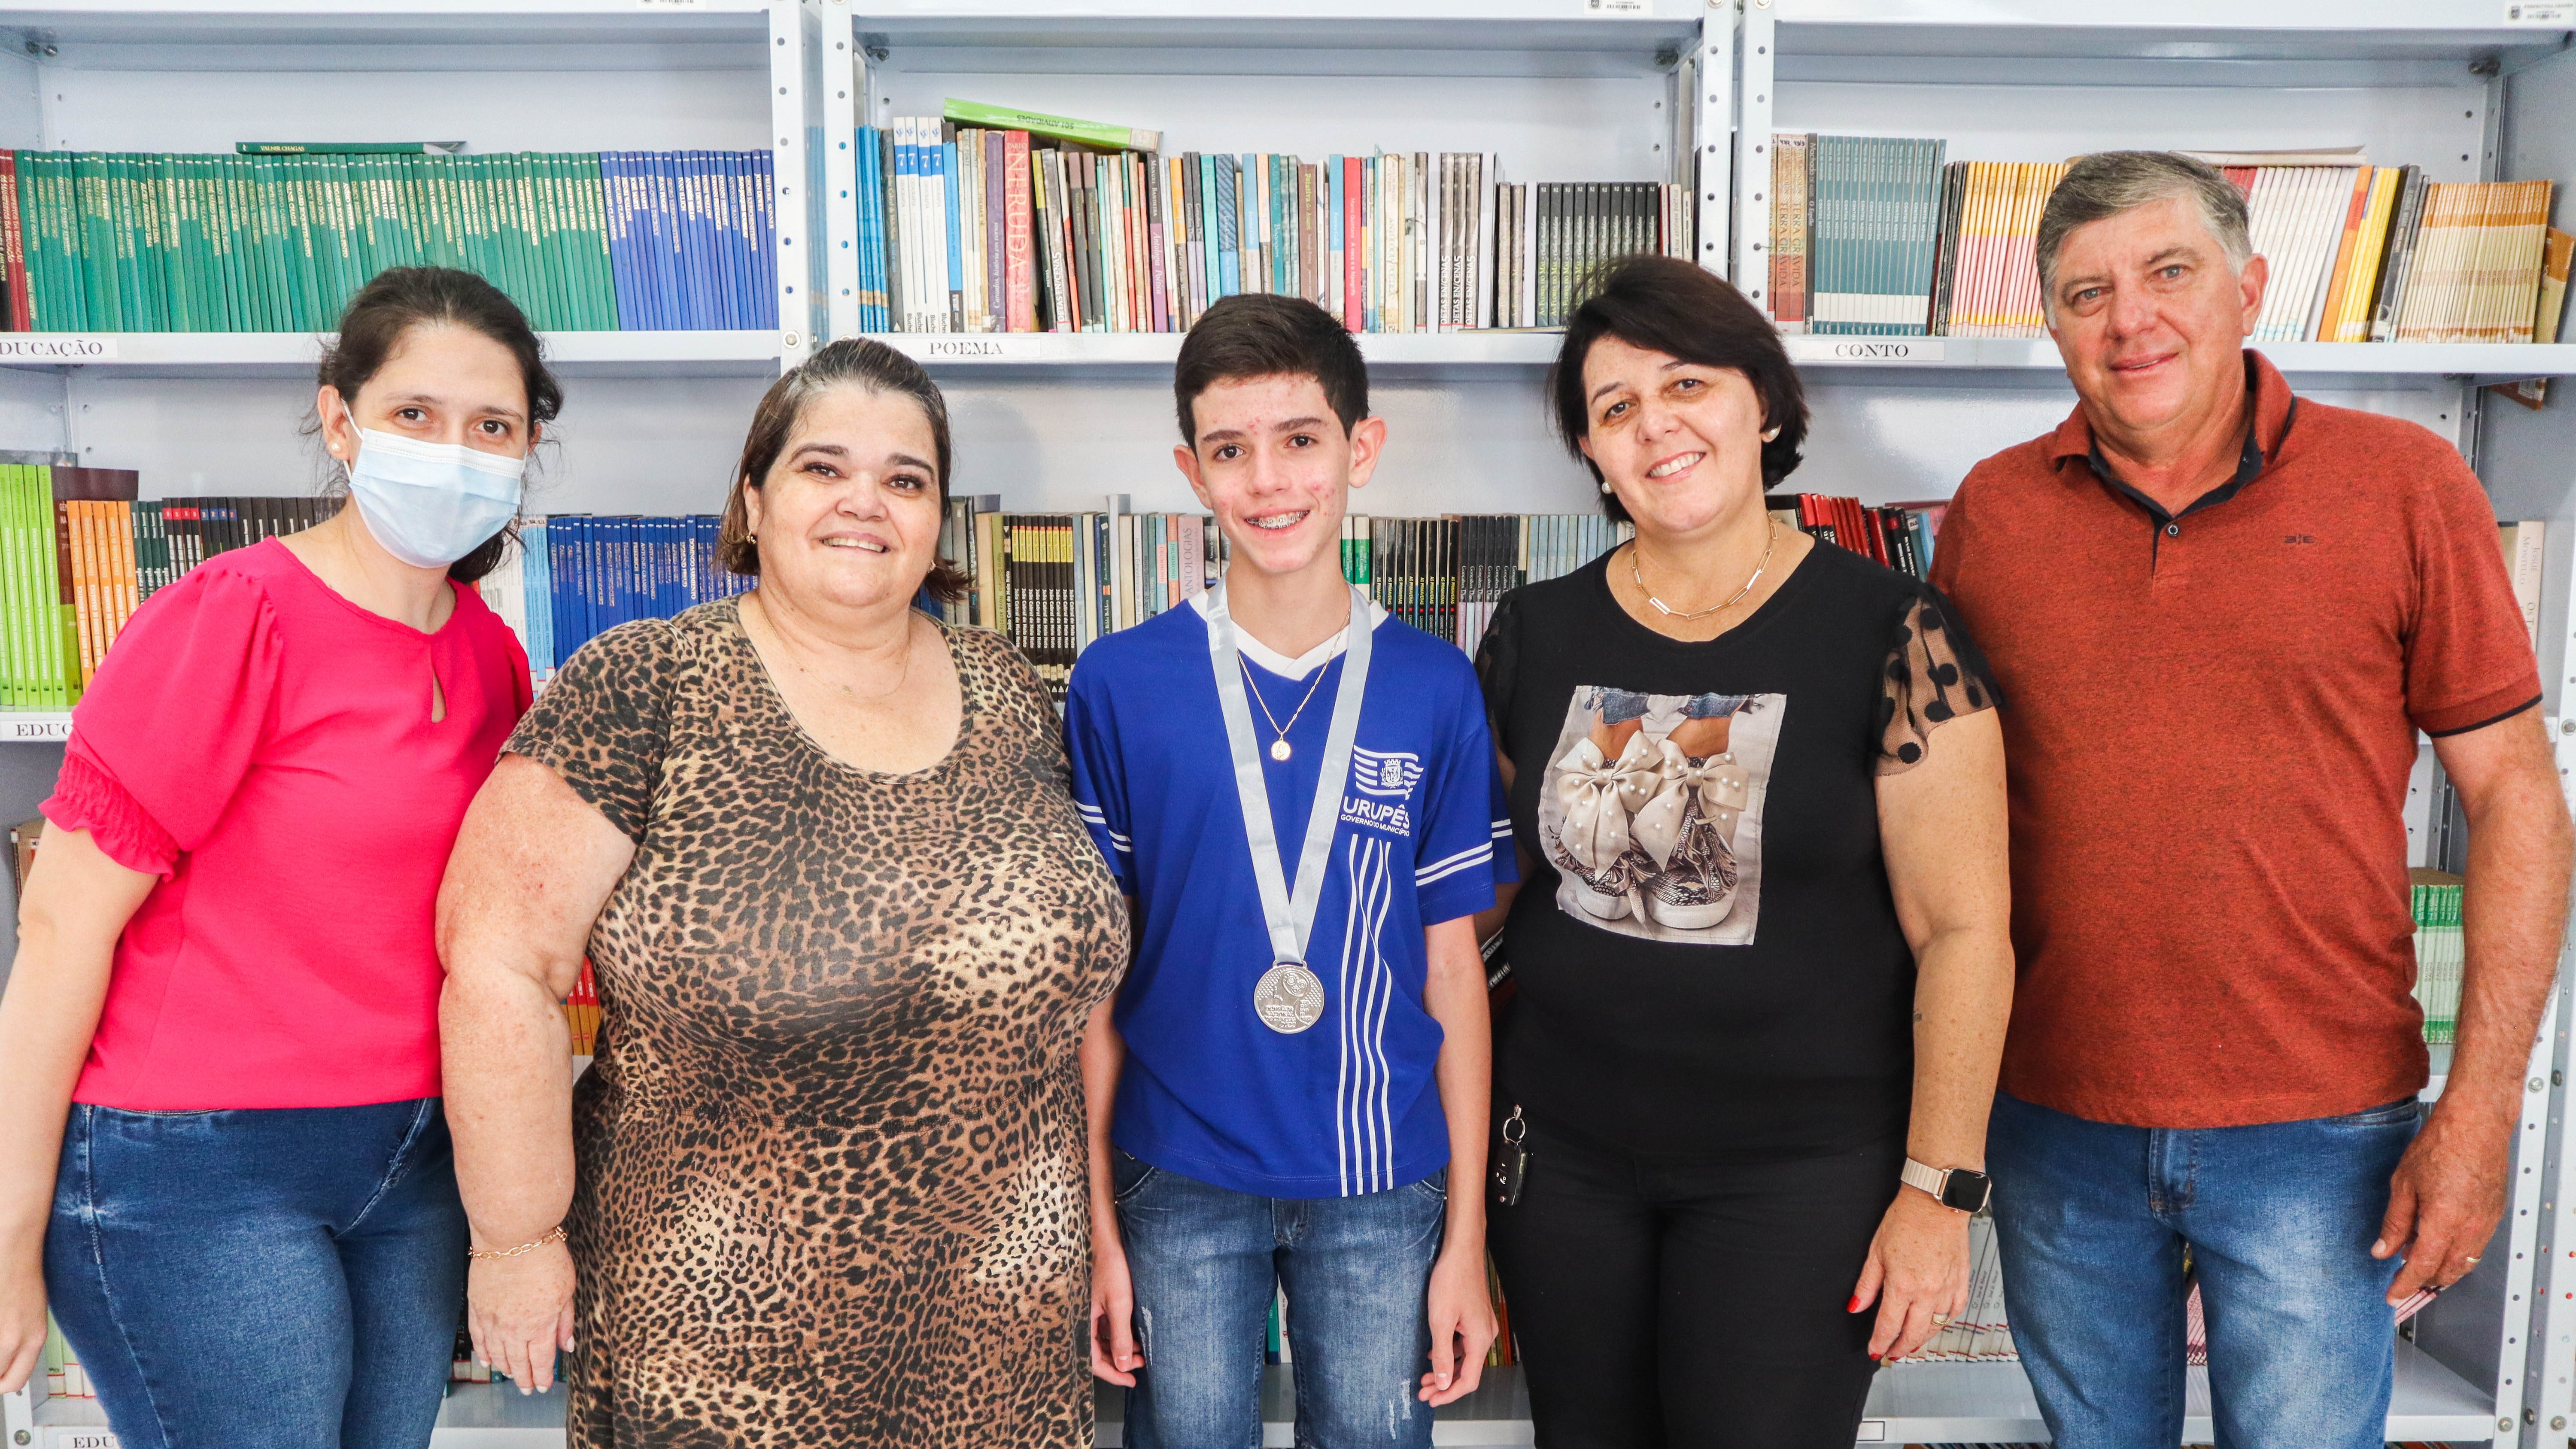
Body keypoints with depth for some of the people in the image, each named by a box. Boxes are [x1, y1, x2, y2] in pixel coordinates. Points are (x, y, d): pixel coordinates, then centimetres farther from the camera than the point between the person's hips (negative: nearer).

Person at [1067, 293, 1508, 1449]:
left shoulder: (1434, 689, -3)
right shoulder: (1118, 685, -5)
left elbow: (1452, 971, 1)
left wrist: (1466, 1236, 1)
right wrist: (1096, 1224, -2)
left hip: (1382, 1187, 1)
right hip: (1178, 1182, 0)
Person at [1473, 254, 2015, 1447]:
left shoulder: (1887, 632, -9)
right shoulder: (1536, 634, 2)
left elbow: (1963, 934, -9)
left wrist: (1940, 1188, -10)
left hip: (1801, 1170, -3)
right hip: (1562, 1152, 4)